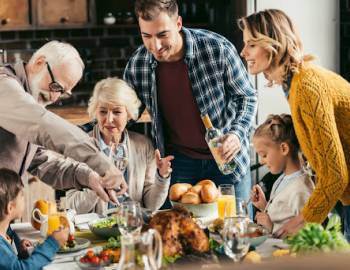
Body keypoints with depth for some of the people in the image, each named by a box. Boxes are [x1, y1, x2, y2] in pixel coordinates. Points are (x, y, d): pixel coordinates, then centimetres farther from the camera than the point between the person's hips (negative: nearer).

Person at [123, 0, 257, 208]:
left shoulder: (218, 49, -19)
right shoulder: (136, 67, -12)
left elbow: (247, 97, -5)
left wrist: (237, 134, -21)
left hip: (227, 158, -1)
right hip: (179, 163, 2)